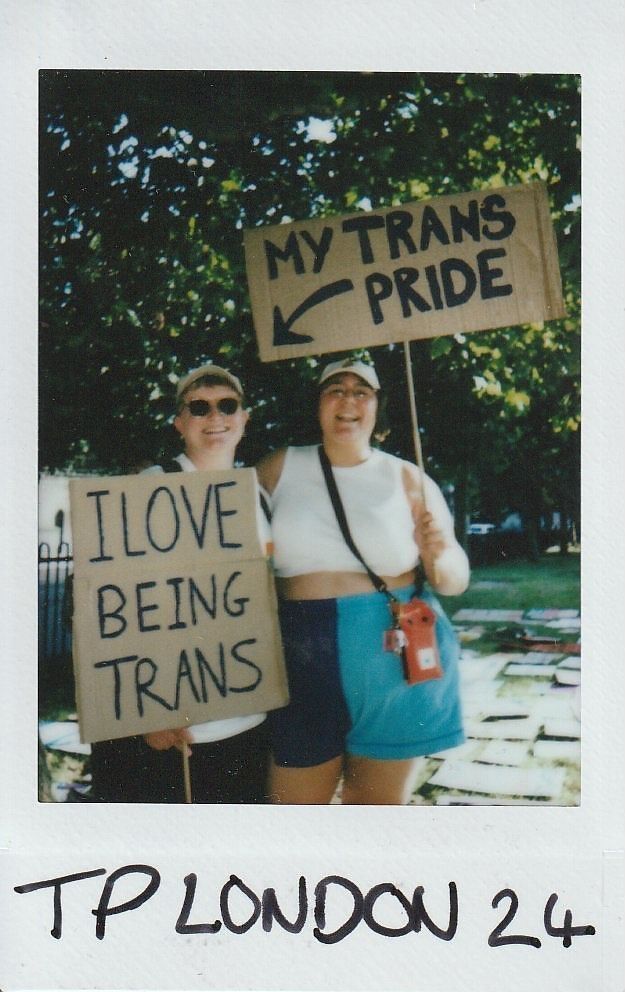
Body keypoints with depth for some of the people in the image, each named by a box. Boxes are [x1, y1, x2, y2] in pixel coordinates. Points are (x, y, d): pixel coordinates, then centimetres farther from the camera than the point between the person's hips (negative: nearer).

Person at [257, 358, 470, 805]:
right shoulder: (278, 469, 6)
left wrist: (438, 554, -16)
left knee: (380, 803, 11)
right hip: (304, 667, 0)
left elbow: (455, 581, 5)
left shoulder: (407, 479, 4)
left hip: (395, 663, 0)